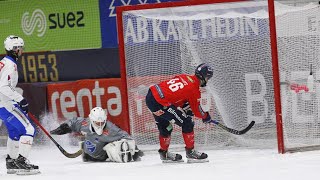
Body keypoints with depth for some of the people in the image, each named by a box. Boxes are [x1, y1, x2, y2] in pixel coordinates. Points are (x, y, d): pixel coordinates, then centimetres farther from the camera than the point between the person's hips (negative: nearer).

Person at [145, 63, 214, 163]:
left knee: (165, 127, 26)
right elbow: (197, 111, 5)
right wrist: (206, 116, 23)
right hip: (160, 103, -9)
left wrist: (186, 107, 22)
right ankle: (190, 152, 7)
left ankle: (164, 153, 39)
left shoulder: (184, 77, 14)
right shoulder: (194, 90, -7)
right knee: (187, 123, 0)